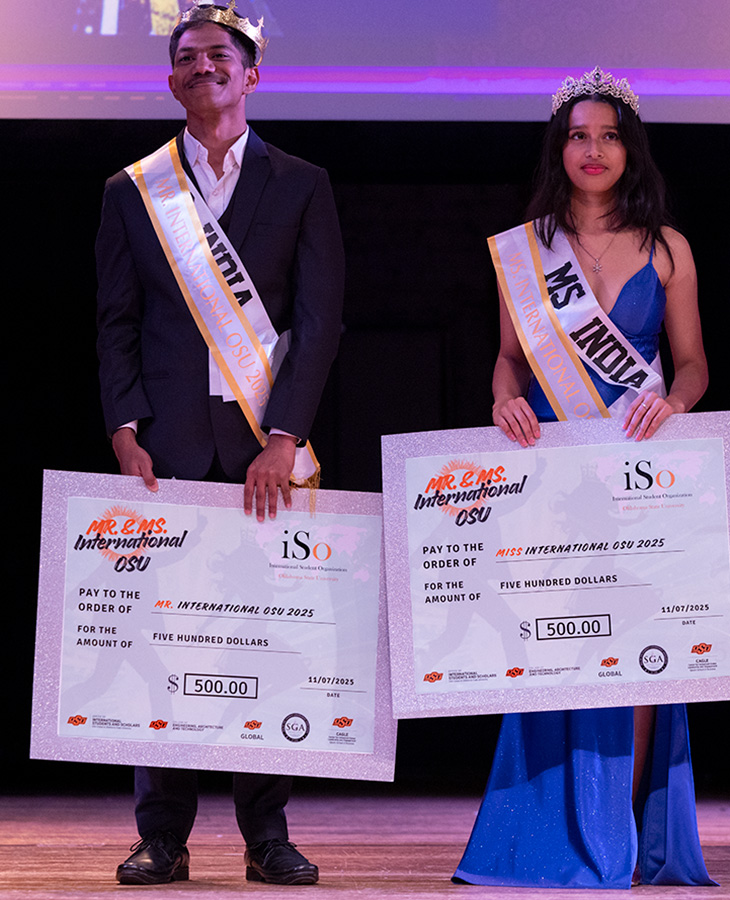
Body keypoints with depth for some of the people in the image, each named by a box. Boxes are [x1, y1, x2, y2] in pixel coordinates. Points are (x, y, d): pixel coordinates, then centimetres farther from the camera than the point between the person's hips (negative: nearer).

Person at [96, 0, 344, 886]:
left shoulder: (301, 186, 9)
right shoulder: (132, 191, 13)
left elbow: (319, 321, 2)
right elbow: (116, 325, 9)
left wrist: (284, 438, -9)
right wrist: (125, 433, -5)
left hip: (266, 443, 0)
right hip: (171, 446, 1)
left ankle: (267, 838, 7)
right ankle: (163, 837, 5)